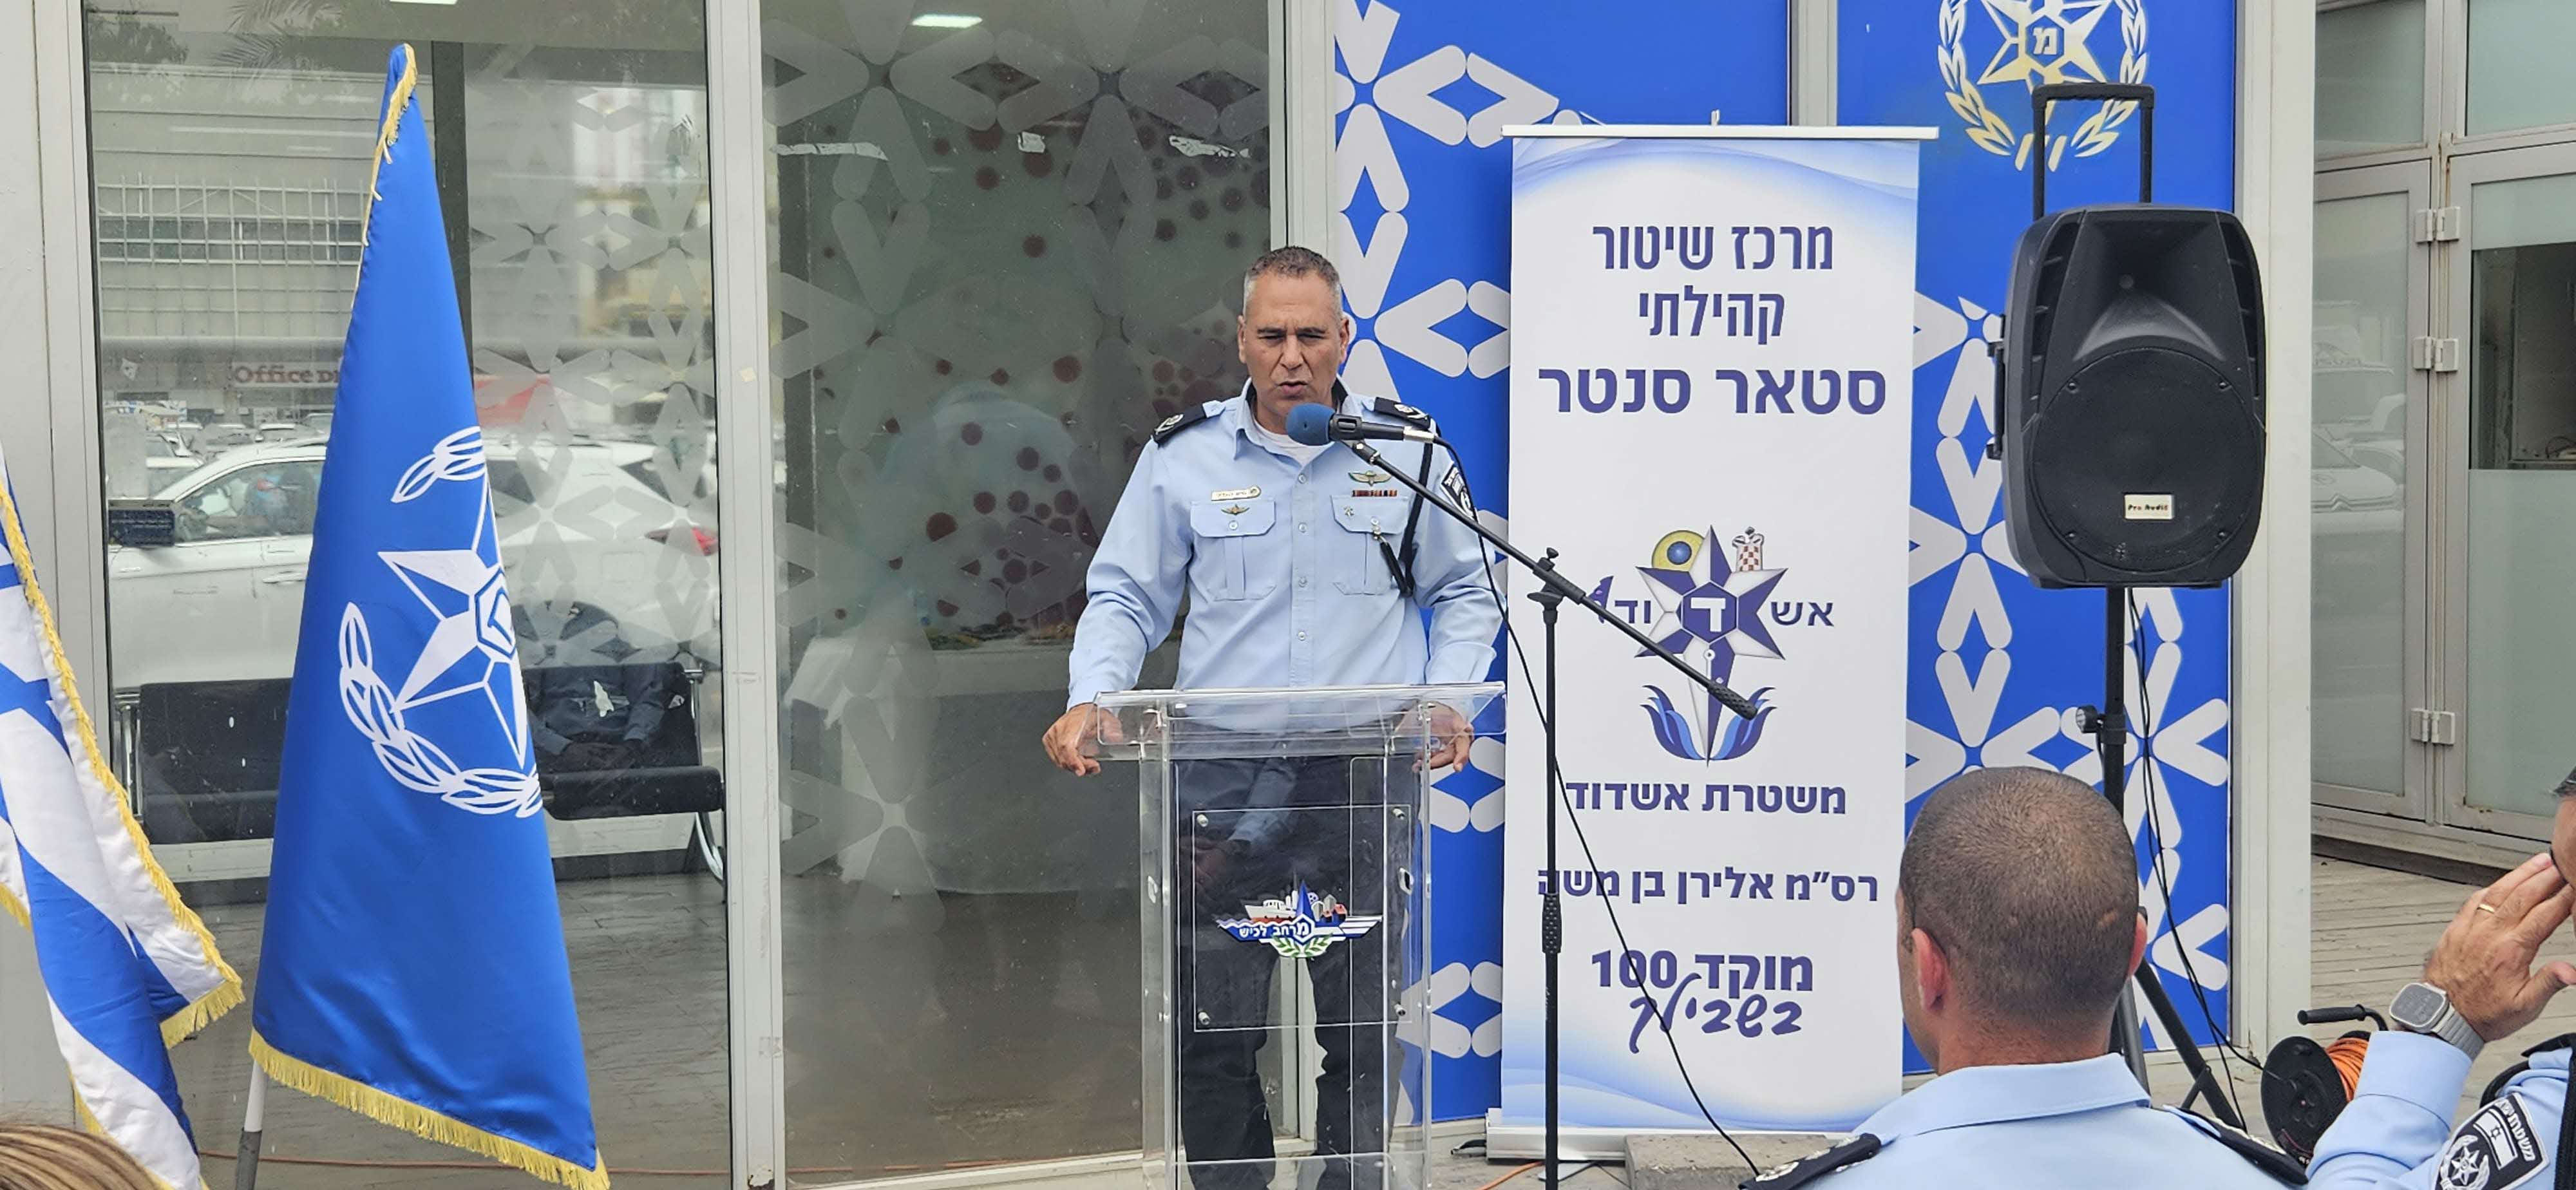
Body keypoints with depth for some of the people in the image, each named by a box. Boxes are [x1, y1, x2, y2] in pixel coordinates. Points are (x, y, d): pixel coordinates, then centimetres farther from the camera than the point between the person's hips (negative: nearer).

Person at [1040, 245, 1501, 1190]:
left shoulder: (1408, 452, 6)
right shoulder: (1183, 456, 5)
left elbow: (1465, 594, 15)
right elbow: (1125, 598, 9)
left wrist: (1448, 701, 0)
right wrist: (1091, 700, -8)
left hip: (1367, 779, 0)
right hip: (1222, 781, 0)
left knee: (1364, 1026, 5)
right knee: (1212, 1029, 2)